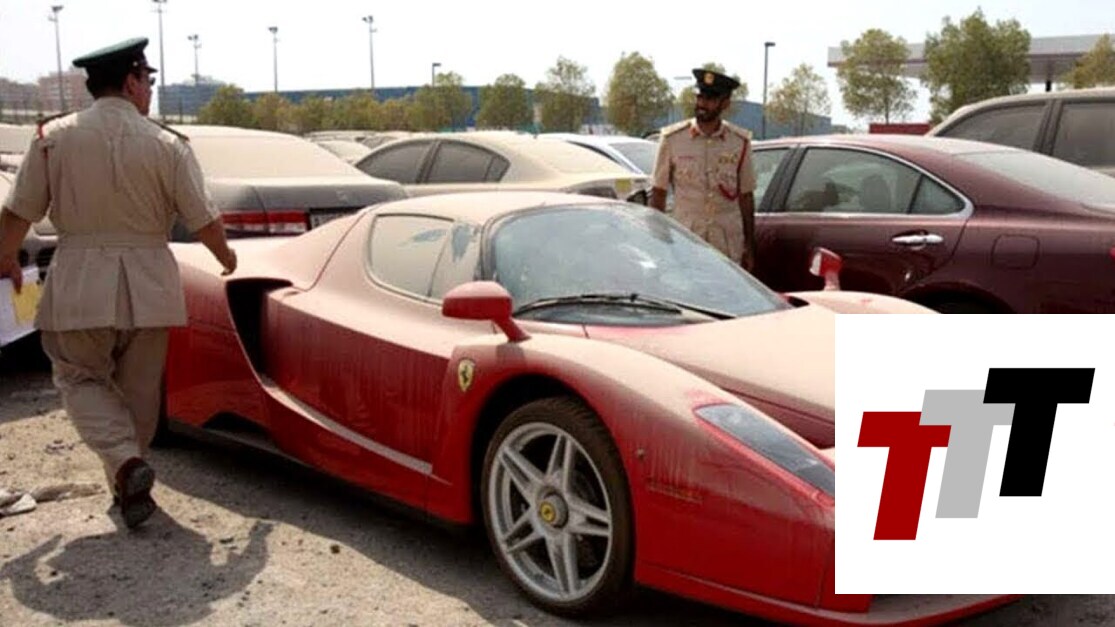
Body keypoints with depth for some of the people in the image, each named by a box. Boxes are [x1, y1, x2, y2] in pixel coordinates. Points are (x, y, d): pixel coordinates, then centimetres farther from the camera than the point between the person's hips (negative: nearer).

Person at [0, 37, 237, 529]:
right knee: (139, 388, 15)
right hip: (148, 284, 1)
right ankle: (130, 480, 26)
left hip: (79, 282, 0)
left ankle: (125, 461, -8)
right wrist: (226, 257, 17)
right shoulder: (167, 144, -6)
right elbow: (203, 221, -4)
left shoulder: (53, 136, -4)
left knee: (79, 378, 14)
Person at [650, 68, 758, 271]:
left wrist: (750, 247, 10)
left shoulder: (740, 142, 5)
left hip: (729, 247, 2)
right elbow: (658, 193, 4)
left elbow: (746, 196, 10)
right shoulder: (672, 139, 0)